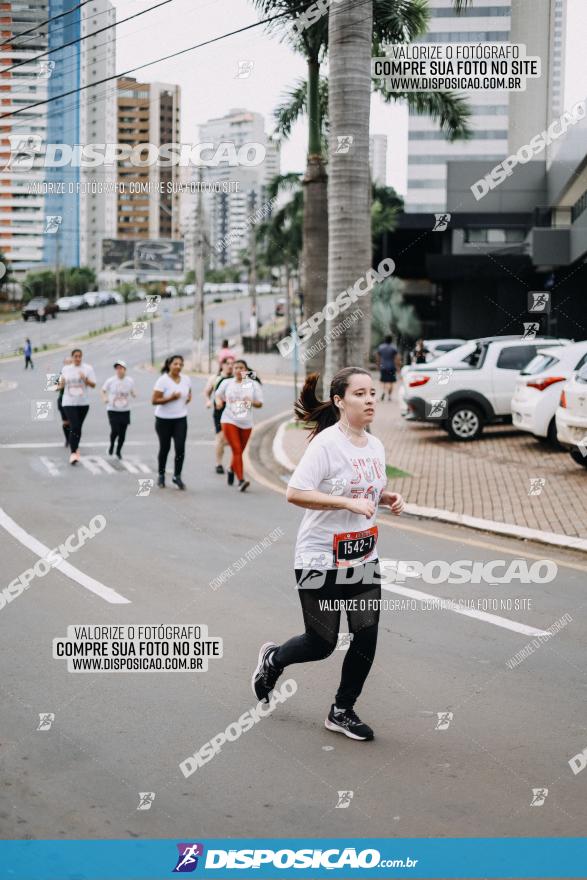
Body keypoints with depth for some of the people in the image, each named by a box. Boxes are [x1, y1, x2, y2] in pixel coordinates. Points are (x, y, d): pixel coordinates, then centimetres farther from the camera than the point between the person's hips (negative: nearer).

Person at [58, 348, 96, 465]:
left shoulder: (88, 368, 0)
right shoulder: (65, 369, 4)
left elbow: (93, 385, -4)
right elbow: (61, 385, 12)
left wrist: (85, 379, -22)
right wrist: (61, 384, -12)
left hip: (83, 403, 1)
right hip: (69, 402, -1)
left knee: (78, 428, 13)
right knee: (74, 427, -14)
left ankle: (75, 448, 34)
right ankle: (73, 453, -15)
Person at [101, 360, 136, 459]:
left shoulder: (130, 381, -1)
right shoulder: (110, 381, -6)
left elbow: (132, 392, 12)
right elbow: (103, 391, 5)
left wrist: (134, 394, -12)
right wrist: (105, 398, -14)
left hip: (125, 411, 2)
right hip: (113, 410, -2)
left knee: (122, 433, 5)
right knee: (115, 430, -14)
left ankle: (118, 451, 26)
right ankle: (112, 444, 18)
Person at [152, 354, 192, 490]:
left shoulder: (186, 380, 3)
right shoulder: (163, 380, -12)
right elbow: (154, 401, -15)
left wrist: (188, 398, 1)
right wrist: (170, 398, -22)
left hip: (181, 419, 3)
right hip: (164, 419, -3)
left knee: (180, 448, -9)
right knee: (165, 448, 9)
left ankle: (177, 476, 5)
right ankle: (161, 475, 28)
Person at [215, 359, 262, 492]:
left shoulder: (253, 384, 3)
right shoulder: (227, 383, 5)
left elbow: (259, 403, 5)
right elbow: (218, 394, 19)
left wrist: (252, 402, -17)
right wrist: (219, 401, -4)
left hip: (246, 423, 2)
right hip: (229, 420, -2)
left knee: (239, 451, 12)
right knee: (236, 450, -14)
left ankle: (231, 469, 43)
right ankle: (241, 480, -18)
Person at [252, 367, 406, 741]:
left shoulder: (376, 445, 7)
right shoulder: (326, 444, -17)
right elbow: (295, 493, -23)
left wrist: (389, 498, 1)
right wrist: (348, 502, -28)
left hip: (364, 557, 7)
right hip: (322, 559, -7)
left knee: (367, 636, 1)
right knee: (322, 643, 3)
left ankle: (343, 711, 18)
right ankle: (273, 658, 35)